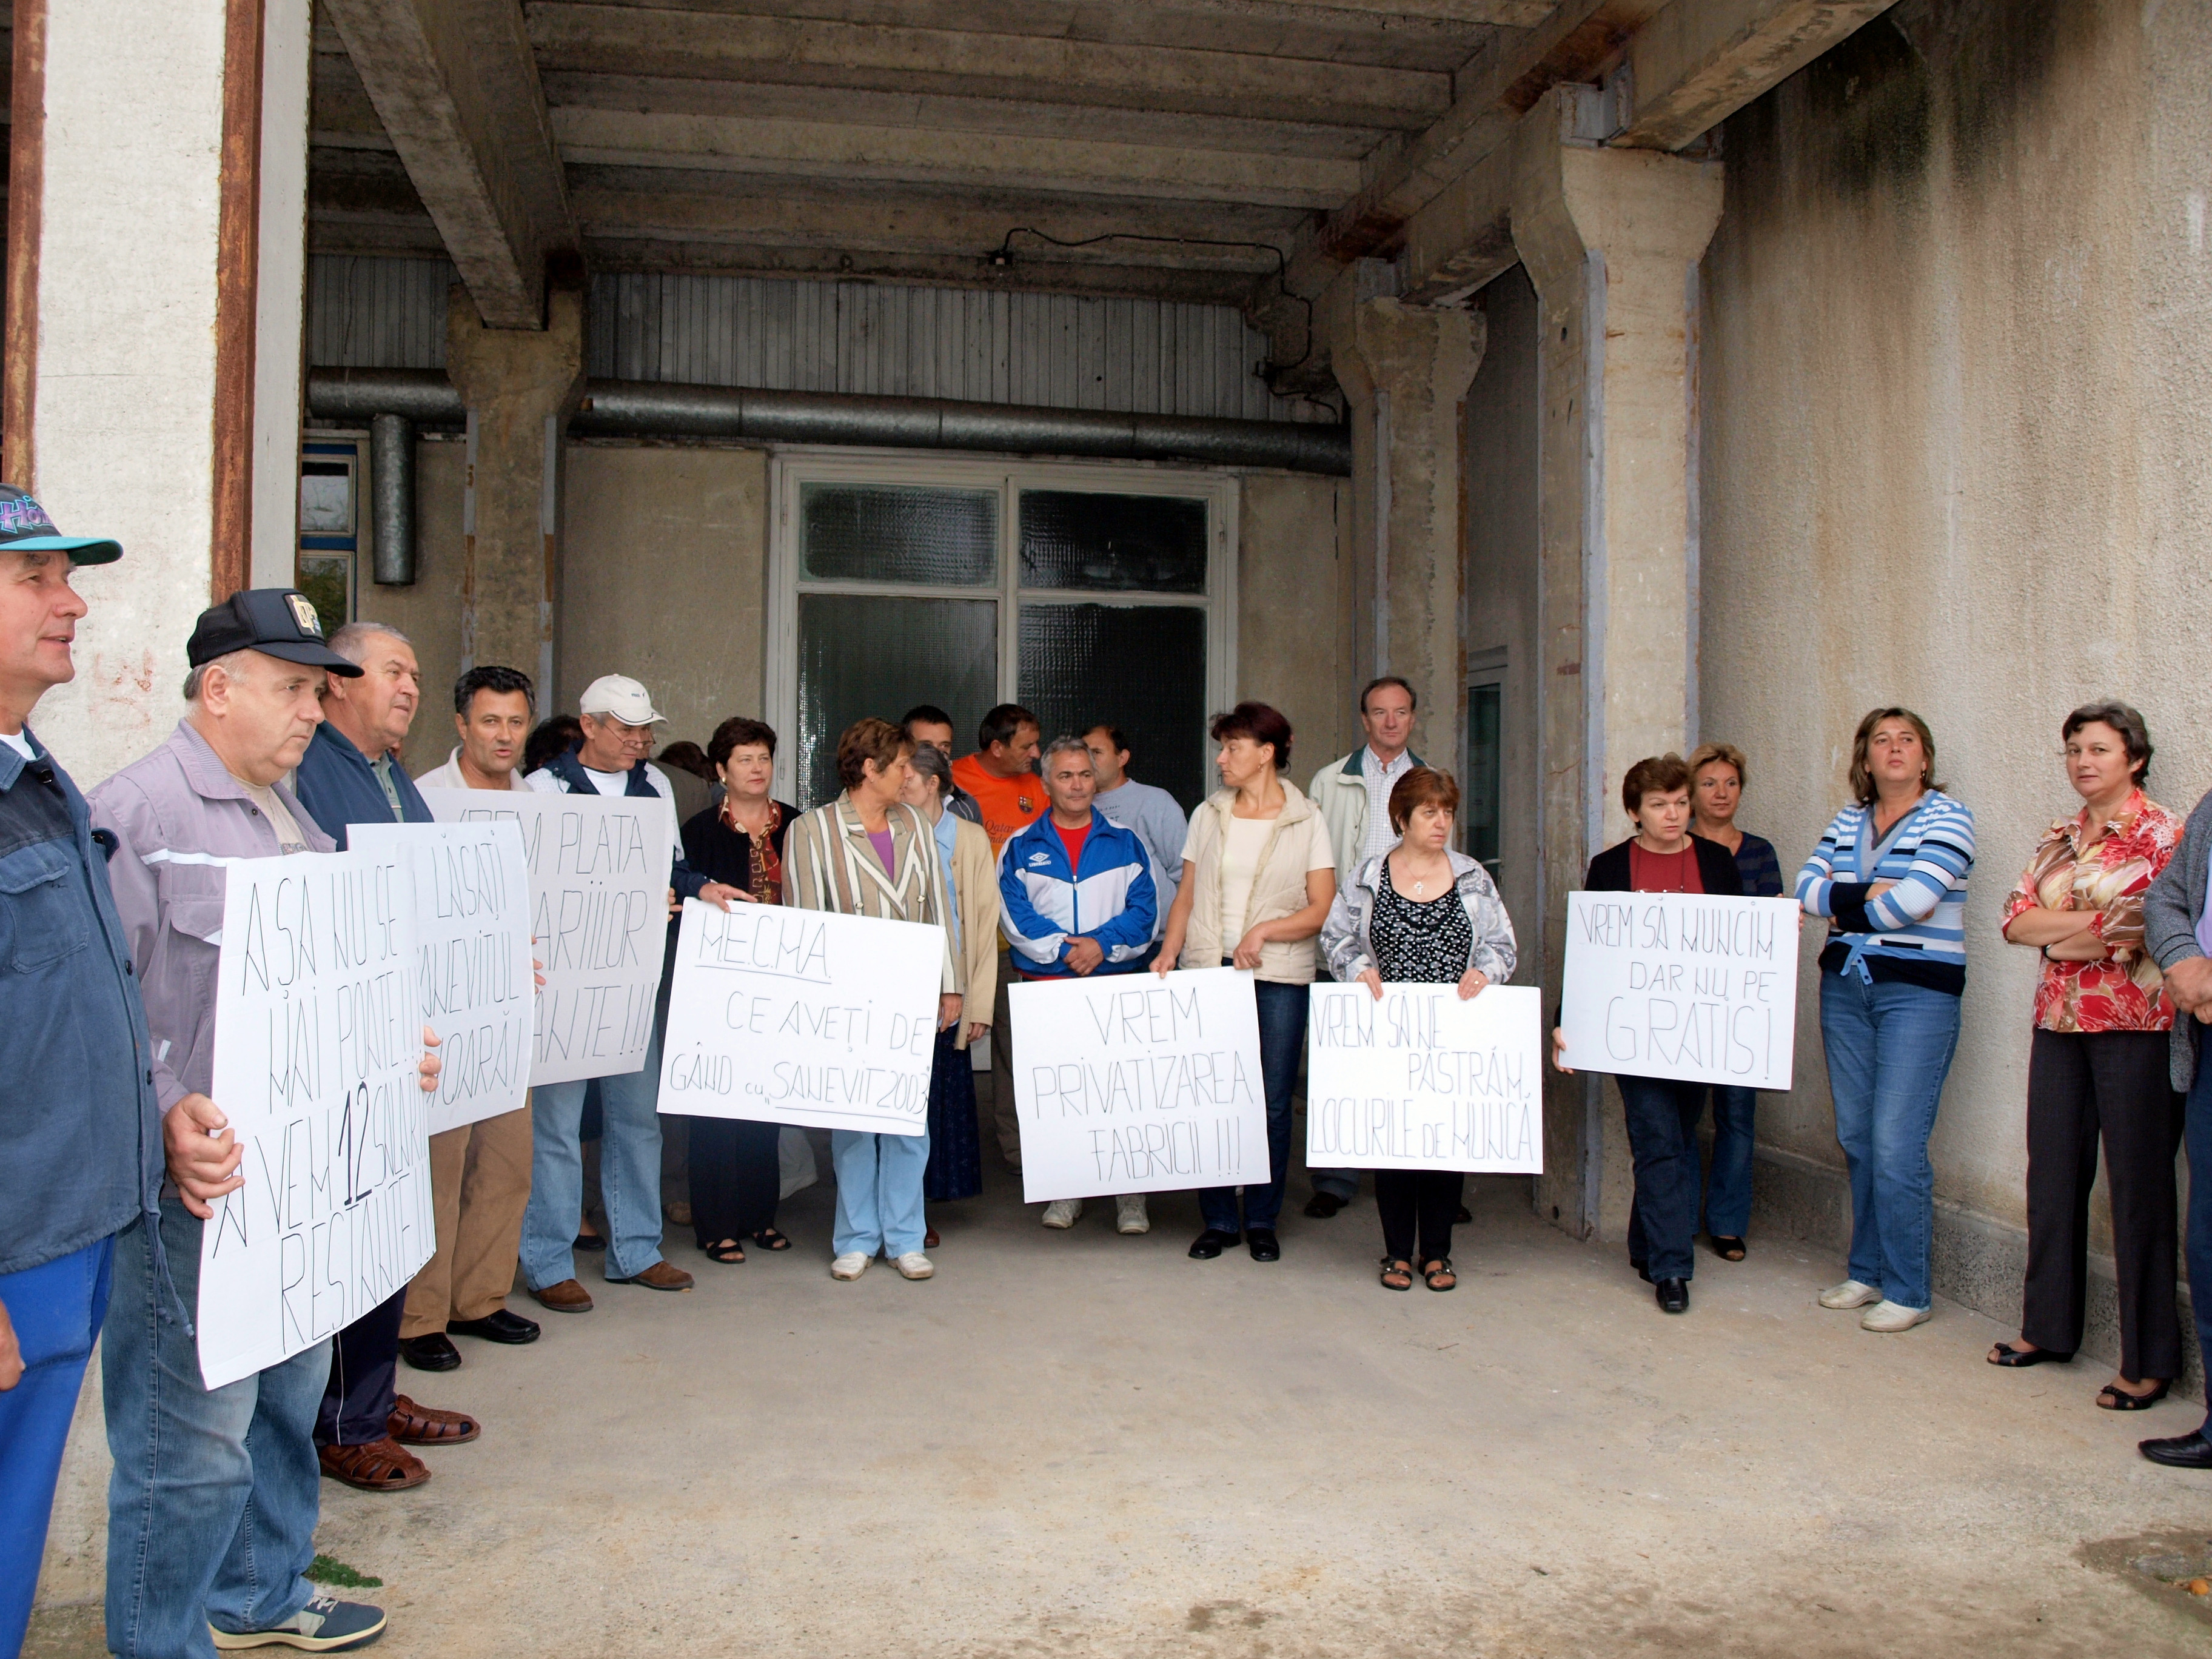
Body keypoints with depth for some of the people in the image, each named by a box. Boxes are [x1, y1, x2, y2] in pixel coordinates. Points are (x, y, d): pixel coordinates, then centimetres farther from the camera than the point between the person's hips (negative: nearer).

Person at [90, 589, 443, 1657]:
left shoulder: (298, 822, 16)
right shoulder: (139, 812, -12)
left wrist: (395, 1044, 6)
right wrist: (169, 1117, -28)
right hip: (204, 1180, -9)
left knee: (288, 1399, 21)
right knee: (196, 1444, -1)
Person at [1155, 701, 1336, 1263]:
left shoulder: (1307, 819, 3)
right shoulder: (1208, 815, 12)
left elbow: (1322, 908, -1)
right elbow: (1186, 896, 12)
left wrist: (1265, 930, -15)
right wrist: (1168, 954, -2)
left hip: (1280, 975, -2)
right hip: (1208, 970, 2)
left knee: (1272, 1102, 1)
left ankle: (1262, 1221, 15)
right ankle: (1219, 1220, 13)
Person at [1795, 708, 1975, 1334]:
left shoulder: (1948, 818, -4)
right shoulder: (1847, 821, 13)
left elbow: (1913, 900, -18)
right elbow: (1806, 888, 0)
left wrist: (1842, 903, -5)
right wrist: (1874, 894, -13)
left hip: (1918, 992, -6)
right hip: (1845, 987, 6)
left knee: (1896, 1146, -8)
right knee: (1856, 1138, 10)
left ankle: (1907, 1291, 3)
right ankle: (1866, 1272, 21)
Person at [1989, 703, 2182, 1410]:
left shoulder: (2161, 833, -4)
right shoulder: (2058, 839, 15)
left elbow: (2154, 927, -14)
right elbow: (2016, 920, 5)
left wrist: (2060, 932, -6)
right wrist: (2099, 921, -9)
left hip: (2134, 1026, -6)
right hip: (2059, 1021, 6)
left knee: (2138, 1186, -2)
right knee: (2052, 1178, 10)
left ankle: (2149, 1360, 7)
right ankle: (2048, 1327, 22)